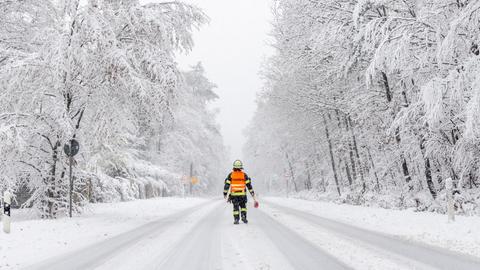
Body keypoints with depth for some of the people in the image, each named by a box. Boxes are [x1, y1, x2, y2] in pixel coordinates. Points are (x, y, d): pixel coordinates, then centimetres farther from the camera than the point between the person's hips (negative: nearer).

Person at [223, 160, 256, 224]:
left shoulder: (231, 175, -1)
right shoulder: (244, 175, 0)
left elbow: (227, 185, -2)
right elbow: (249, 185, 1)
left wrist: (225, 194, 4)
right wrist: (252, 193, 7)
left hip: (234, 195, 0)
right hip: (242, 194, 0)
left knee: (236, 207, 10)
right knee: (243, 206, 16)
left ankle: (236, 219, 4)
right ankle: (243, 216, -2)